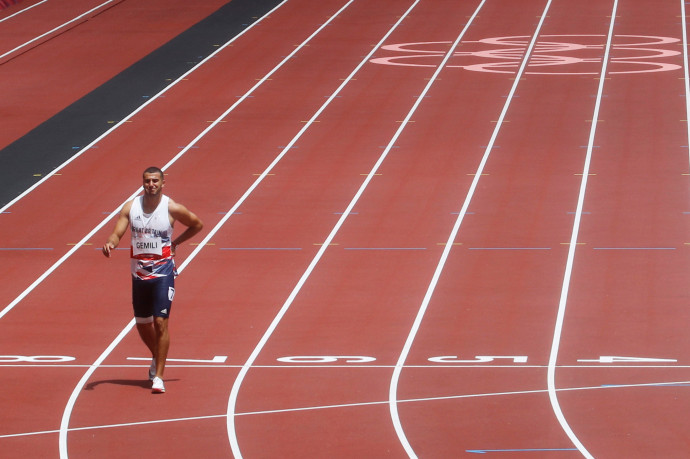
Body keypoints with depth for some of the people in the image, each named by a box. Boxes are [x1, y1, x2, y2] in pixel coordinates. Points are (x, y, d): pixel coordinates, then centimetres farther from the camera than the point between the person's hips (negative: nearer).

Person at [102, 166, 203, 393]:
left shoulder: (171, 208, -9)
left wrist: (176, 241, 0)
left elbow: (197, 225, 6)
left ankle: (158, 376, -7)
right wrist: (110, 243, -29)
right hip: (139, 272, 4)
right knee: (142, 323, 15)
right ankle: (156, 357, 43)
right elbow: (117, 233, -7)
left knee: (160, 322, -12)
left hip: (163, 272, -4)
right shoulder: (131, 207, -2)